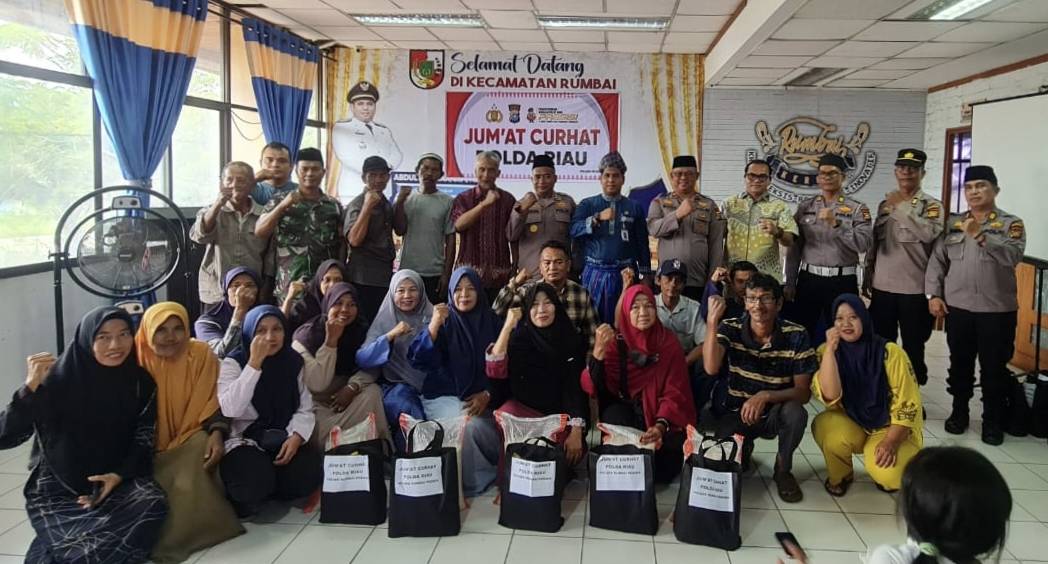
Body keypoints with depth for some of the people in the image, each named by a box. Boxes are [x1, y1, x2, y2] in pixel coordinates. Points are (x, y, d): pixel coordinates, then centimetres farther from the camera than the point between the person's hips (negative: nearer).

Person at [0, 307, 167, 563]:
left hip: (118, 480, 4)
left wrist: (119, 475, -17)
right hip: (58, 488, -4)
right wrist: (31, 388, -28)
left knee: (152, 503, -27)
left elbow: (144, 441, 2)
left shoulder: (140, 381, -3)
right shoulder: (59, 379, -12)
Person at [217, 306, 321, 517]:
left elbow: (304, 409, 5)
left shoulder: (293, 361, 5)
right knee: (256, 483, -33)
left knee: (308, 476, -24)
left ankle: (267, 490, 4)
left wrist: (296, 437, -15)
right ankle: (241, 496, 3)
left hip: (282, 440, 4)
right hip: (244, 441, -3)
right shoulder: (233, 363, -7)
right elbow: (230, 409, -24)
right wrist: (254, 363, -24)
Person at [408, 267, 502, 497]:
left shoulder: (491, 321, 6)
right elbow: (418, 360, -14)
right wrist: (434, 325, -28)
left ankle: (477, 481, 1)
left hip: (480, 398, 2)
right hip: (444, 396, -2)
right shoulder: (445, 322, -1)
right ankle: (489, 474, -5)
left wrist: (487, 394, -7)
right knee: (470, 425, -30)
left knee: (477, 427, -27)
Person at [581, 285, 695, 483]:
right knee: (615, 413, -33)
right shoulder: (616, 341, -6)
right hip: (624, 408, 1)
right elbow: (591, 387, -17)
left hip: (660, 414, 0)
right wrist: (599, 350, -35)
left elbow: (674, 393, -10)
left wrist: (660, 426, -29)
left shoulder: (669, 342, -6)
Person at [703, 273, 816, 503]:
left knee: (795, 412, -34)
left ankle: (783, 470, -3)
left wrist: (766, 396, -31)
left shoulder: (796, 336, -14)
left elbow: (804, 392, -14)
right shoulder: (730, 328, -12)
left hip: (776, 414, 0)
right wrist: (712, 322, -38)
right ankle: (743, 449, 15)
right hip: (737, 413, 1)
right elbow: (711, 368, -29)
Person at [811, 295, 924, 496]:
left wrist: (890, 442, -24)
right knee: (823, 426, -32)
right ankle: (840, 477, 0)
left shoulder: (890, 352, -15)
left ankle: (883, 471, 10)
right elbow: (830, 396, -25)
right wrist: (830, 349, -31)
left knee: (889, 475, -31)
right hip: (852, 424, 2)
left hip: (891, 427, -2)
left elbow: (907, 405, -13)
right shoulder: (827, 351, -10)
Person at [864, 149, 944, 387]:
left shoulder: (931, 205, -4)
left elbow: (930, 234, -25)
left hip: (914, 288, -4)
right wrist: (867, 278, 14)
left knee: (912, 348, 5)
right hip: (882, 286, 5)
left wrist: (901, 207, -22)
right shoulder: (885, 204, 12)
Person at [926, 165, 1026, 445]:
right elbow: (937, 260, 7)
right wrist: (933, 294, -2)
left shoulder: (1011, 223, -2)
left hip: (997, 309, -2)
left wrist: (980, 235, -30)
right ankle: (959, 412, 28)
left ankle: (992, 421, 19)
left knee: (994, 367, 6)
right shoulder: (952, 223, 8)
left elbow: (1013, 255, -20)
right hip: (957, 307, 3)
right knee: (960, 364, 13)